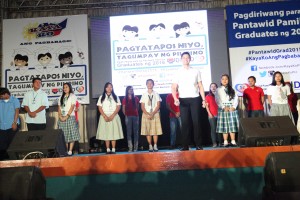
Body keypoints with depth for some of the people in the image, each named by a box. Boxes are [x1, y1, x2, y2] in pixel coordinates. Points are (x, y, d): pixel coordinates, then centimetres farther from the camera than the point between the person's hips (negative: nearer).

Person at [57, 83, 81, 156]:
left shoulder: (73, 96, 4)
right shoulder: (61, 97, 18)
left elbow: (72, 107, -6)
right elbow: (59, 108, 11)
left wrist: (66, 116, -15)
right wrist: (60, 116, -6)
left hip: (70, 117, -4)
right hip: (62, 118, 4)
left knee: (71, 134, -7)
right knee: (64, 135, 2)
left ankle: (70, 151, -5)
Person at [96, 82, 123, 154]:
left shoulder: (115, 97, 8)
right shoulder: (101, 97, 8)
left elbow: (118, 107, 1)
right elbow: (100, 108, 2)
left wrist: (112, 115, -12)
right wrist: (105, 116, -12)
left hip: (114, 117, 0)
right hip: (104, 117, 0)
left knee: (114, 133, -3)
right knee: (106, 133, -1)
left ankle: (113, 149, 0)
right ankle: (108, 149, 4)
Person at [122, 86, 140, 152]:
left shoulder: (136, 98, 8)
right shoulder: (125, 99, 5)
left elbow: (137, 107, 15)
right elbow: (123, 109, 7)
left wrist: (137, 113, 6)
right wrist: (125, 115, -2)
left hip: (135, 116, 1)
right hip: (128, 116, -1)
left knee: (136, 132, 0)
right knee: (129, 132, -1)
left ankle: (135, 147, 5)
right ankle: (130, 147, 1)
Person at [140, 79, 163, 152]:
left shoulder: (156, 94, 5)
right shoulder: (144, 95, 7)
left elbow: (158, 105, -1)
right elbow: (142, 107, 3)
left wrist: (152, 114, -12)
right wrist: (147, 114, -11)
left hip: (155, 114, 0)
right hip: (146, 114, 1)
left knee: (155, 130, -3)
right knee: (147, 130, -2)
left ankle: (155, 146, 4)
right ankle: (150, 146, 5)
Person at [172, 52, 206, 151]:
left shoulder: (196, 71, 9)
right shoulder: (178, 73, 6)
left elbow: (200, 86, 8)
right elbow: (174, 88, 0)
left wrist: (203, 99, 1)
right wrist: (175, 98, -17)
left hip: (195, 99, 0)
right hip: (183, 100, 0)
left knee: (196, 122, 0)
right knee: (185, 123, -1)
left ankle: (198, 145, 8)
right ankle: (185, 145, 5)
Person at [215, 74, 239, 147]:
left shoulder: (232, 89, 16)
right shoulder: (218, 90, 8)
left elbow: (236, 99, 8)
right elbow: (217, 100, -2)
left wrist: (234, 106, -8)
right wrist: (224, 107, -13)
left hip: (232, 109, 2)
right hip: (223, 109, -2)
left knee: (232, 125, -3)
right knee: (224, 126, -3)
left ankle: (233, 141, -2)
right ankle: (225, 142, -2)